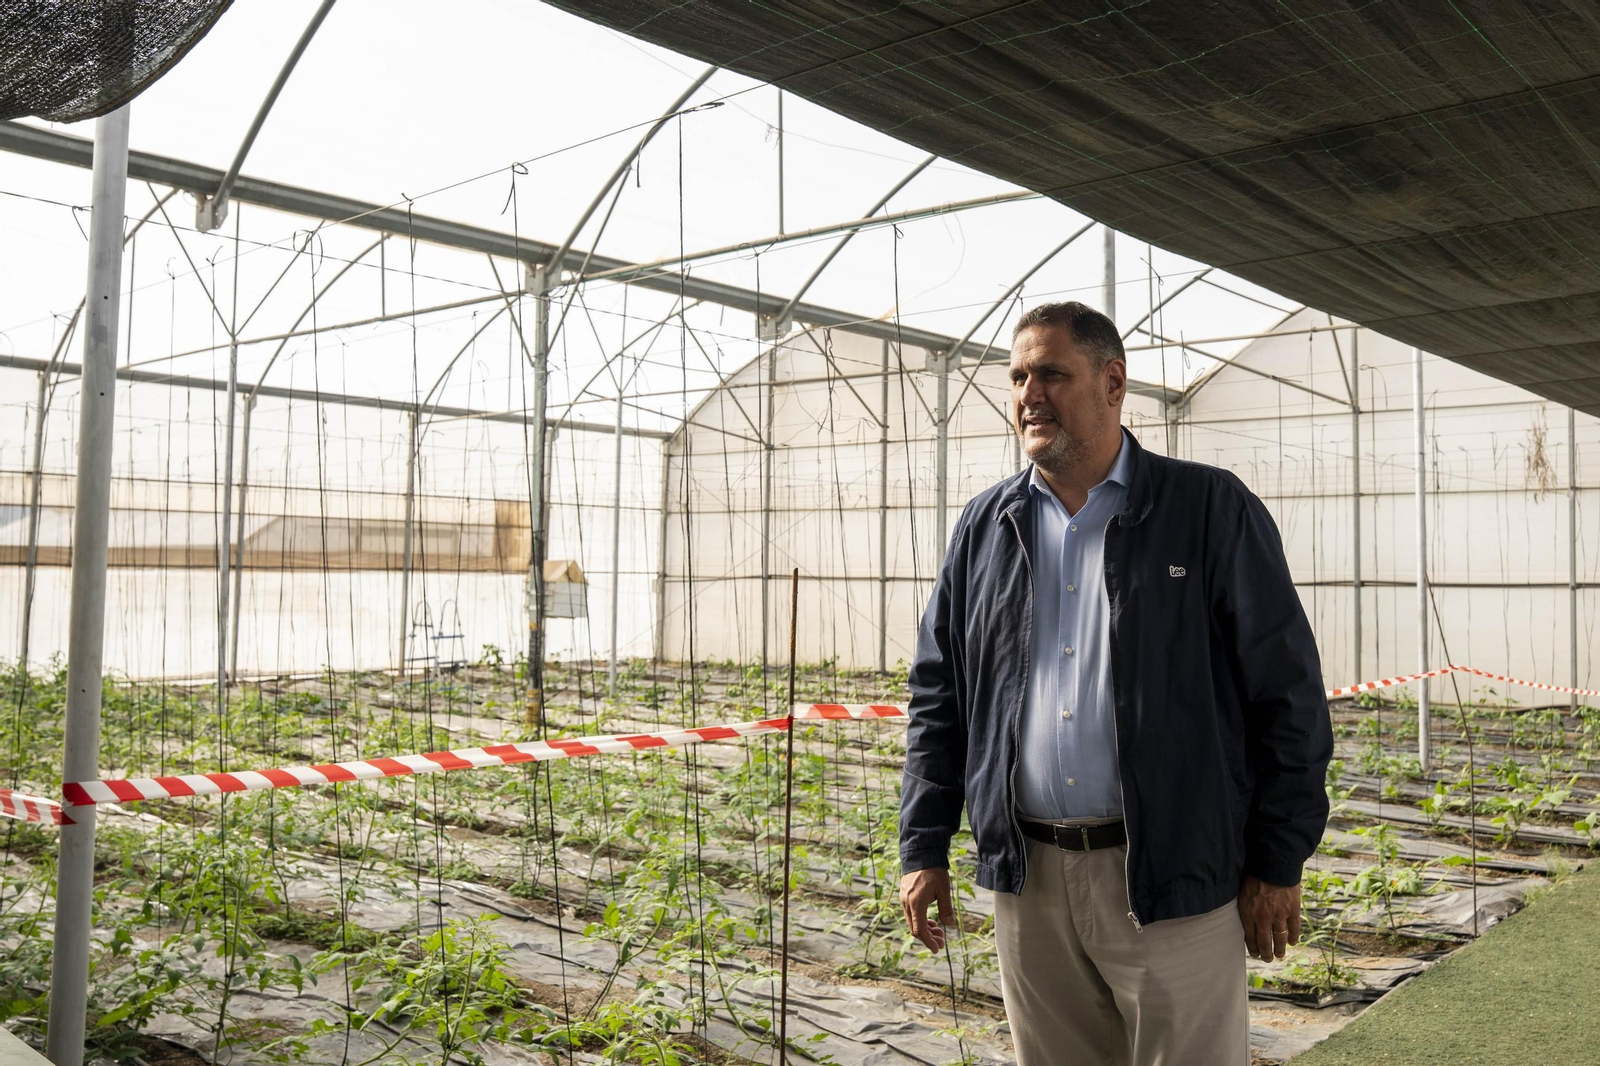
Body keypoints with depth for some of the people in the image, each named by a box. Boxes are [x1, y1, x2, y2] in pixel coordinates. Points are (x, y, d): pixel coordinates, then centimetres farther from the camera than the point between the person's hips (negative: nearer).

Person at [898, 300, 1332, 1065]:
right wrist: (923, 847, 6)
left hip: (1170, 880, -3)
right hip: (1026, 878, 4)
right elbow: (937, 698, 10)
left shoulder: (1213, 511, -3)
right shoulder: (984, 529, 8)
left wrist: (1278, 862, -6)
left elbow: (1287, 695, -4)